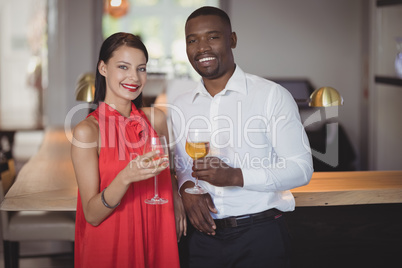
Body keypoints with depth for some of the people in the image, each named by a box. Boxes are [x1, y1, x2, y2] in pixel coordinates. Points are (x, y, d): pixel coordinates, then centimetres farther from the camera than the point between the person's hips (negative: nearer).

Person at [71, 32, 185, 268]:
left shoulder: (156, 119, 0)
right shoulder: (87, 131, -14)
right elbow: (92, 215, -15)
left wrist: (178, 200, -2)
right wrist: (126, 178, -30)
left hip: (156, 238, 4)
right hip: (109, 247, -4)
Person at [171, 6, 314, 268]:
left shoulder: (272, 96, -6)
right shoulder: (181, 106, 8)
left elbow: (301, 168, -10)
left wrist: (237, 176, -22)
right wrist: (186, 187, -5)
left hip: (260, 236, -4)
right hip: (204, 235, 4)